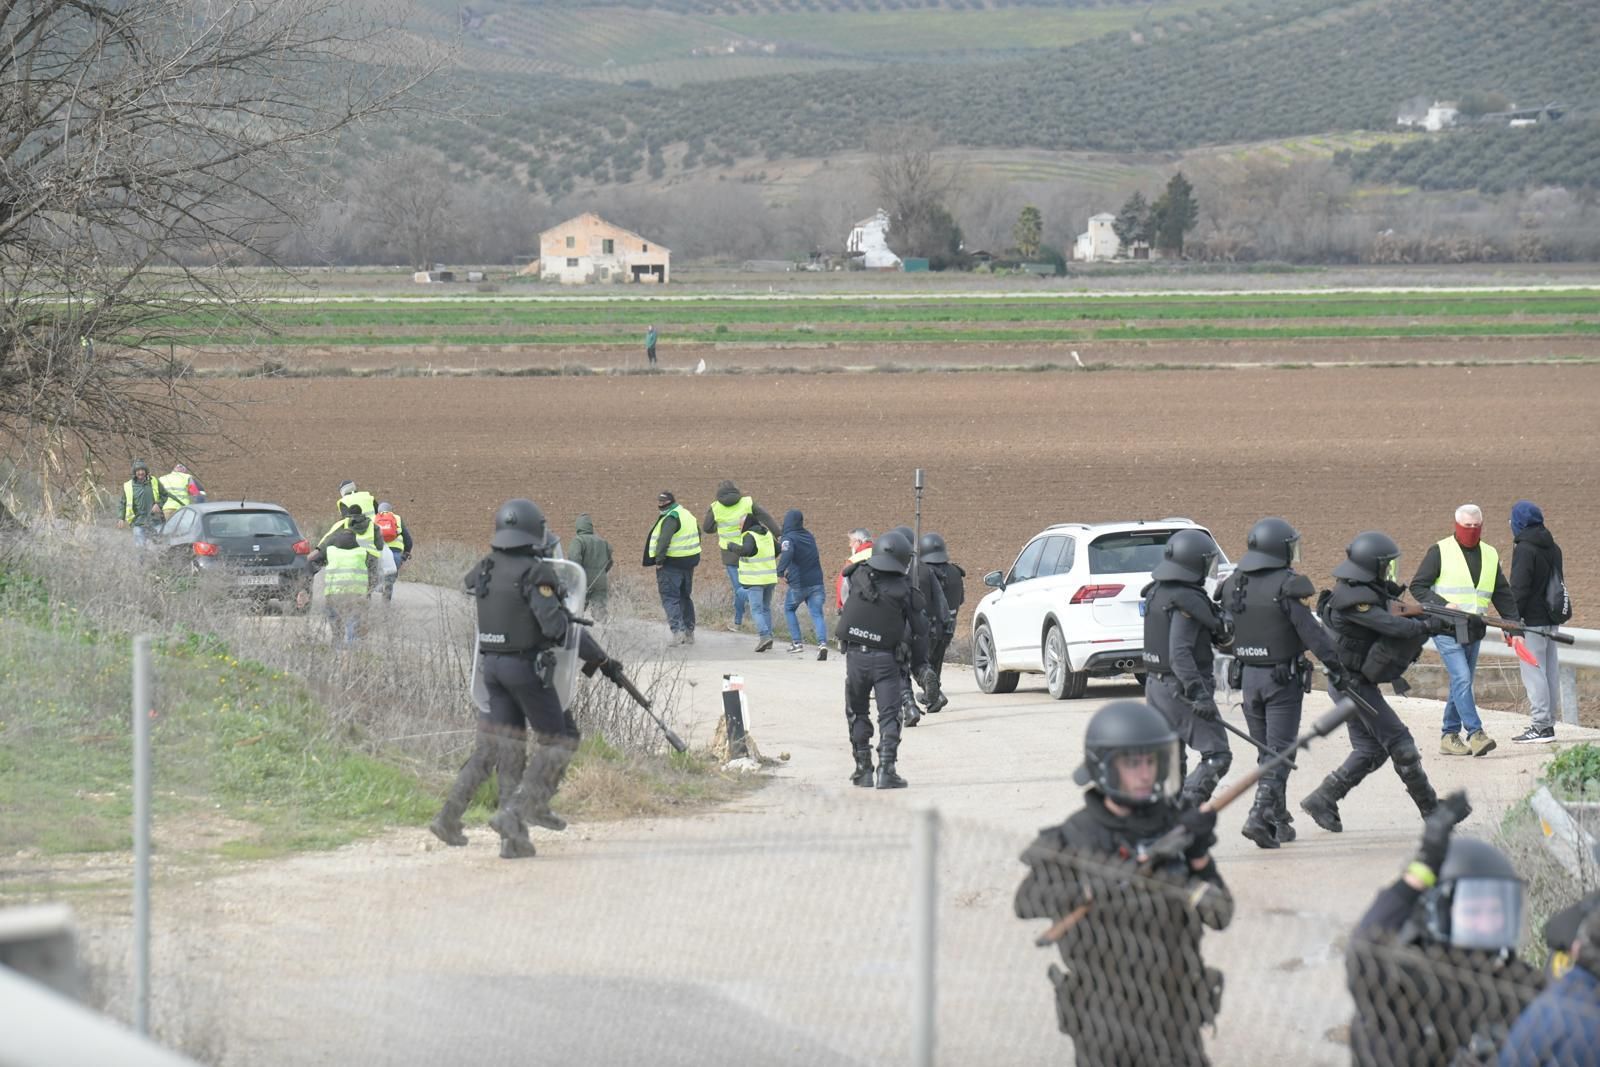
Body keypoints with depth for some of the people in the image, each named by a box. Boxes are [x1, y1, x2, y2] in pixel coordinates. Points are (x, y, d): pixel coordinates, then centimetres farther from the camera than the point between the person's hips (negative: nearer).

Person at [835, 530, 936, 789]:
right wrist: (921, 665, 11)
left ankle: (863, 769, 15)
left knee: (857, 713, 16)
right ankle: (886, 770, -10)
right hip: (885, 660, -2)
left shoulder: (858, 576, -1)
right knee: (889, 715, 2)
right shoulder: (904, 589, -3)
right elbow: (919, 630, 2)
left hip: (855, 657, 2)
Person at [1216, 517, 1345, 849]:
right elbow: (1311, 632, -17)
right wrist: (1335, 666, -11)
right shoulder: (1285, 587, -15)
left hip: (1248, 676, 6)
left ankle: (1279, 819, 21)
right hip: (1283, 678, -6)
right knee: (1280, 752, -4)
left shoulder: (1232, 587, 3)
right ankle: (1260, 815, -18)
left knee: (1266, 751, 16)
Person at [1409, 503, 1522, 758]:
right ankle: (1475, 733, -20)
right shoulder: (1439, 552, -2)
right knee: (1462, 680, -16)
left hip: (1474, 632, 6)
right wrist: (1443, 605, -16)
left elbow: (1503, 595, 18)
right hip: (1446, 630, -6)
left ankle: (1450, 735, 16)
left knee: (1461, 684, 8)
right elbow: (1417, 586, -2)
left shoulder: (1490, 555, 13)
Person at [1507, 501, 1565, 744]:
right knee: (1551, 671, 12)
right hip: (1551, 619, 9)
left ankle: (1541, 726, -10)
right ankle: (1548, 723, 17)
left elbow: (1519, 589, -18)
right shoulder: (1553, 548, 13)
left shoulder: (1524, 549, -14)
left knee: (1533, 671, -7)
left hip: (1533, 621, -9)